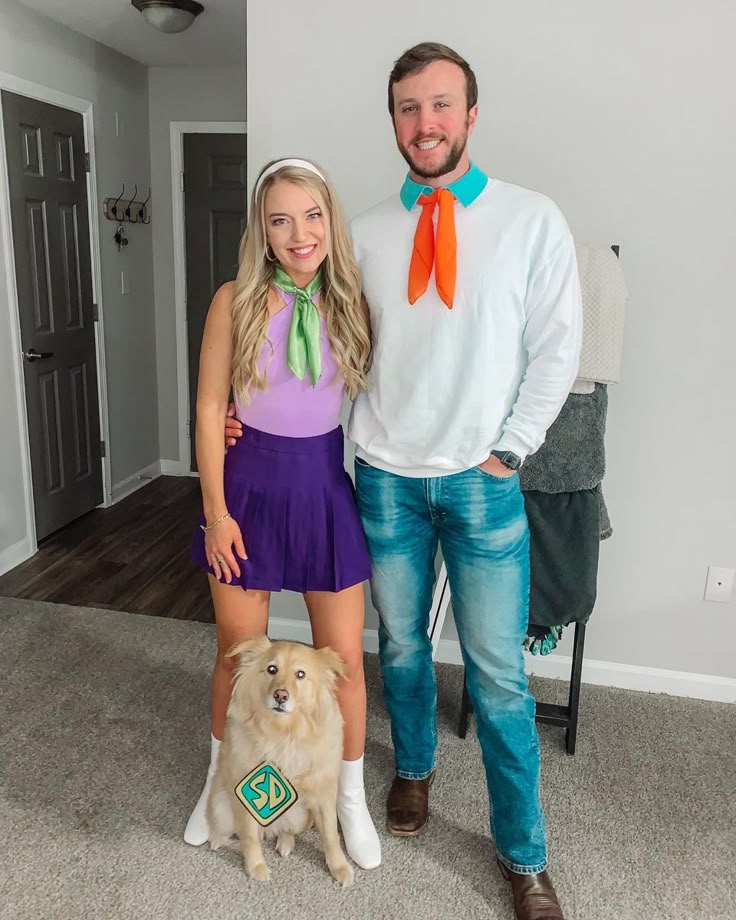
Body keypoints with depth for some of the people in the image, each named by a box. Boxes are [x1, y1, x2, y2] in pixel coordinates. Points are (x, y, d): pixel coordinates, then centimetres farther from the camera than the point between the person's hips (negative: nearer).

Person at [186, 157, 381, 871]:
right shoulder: (236, 302, -8)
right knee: (238, 651, 14)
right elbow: (209, 408, -5)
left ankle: (350, 796, 32)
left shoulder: (351, 304, -2)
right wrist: (216, 511, -7)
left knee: (342, 657, 8)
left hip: (327, 488, 1)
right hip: (251, 484, -1)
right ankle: (221, 778, 42)